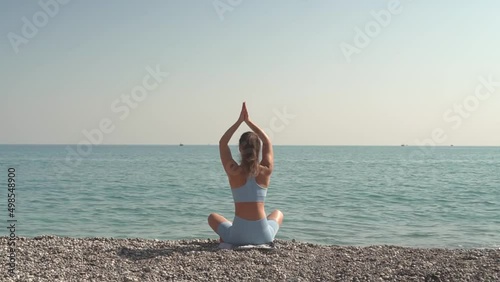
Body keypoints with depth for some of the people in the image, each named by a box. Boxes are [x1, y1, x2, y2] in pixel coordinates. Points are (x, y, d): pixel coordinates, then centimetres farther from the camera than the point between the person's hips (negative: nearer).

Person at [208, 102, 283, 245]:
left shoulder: (234, 172, -8)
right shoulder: (266, 171, -5)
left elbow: (222, 143, 7)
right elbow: (267, 142, 12)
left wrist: (239, 121, 5)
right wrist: (248, 121, 12)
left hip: (237, 235, -1)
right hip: (262, 235, 1)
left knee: (213, 217, 32)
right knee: (278, 213, 37)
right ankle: (266, 241, 25)